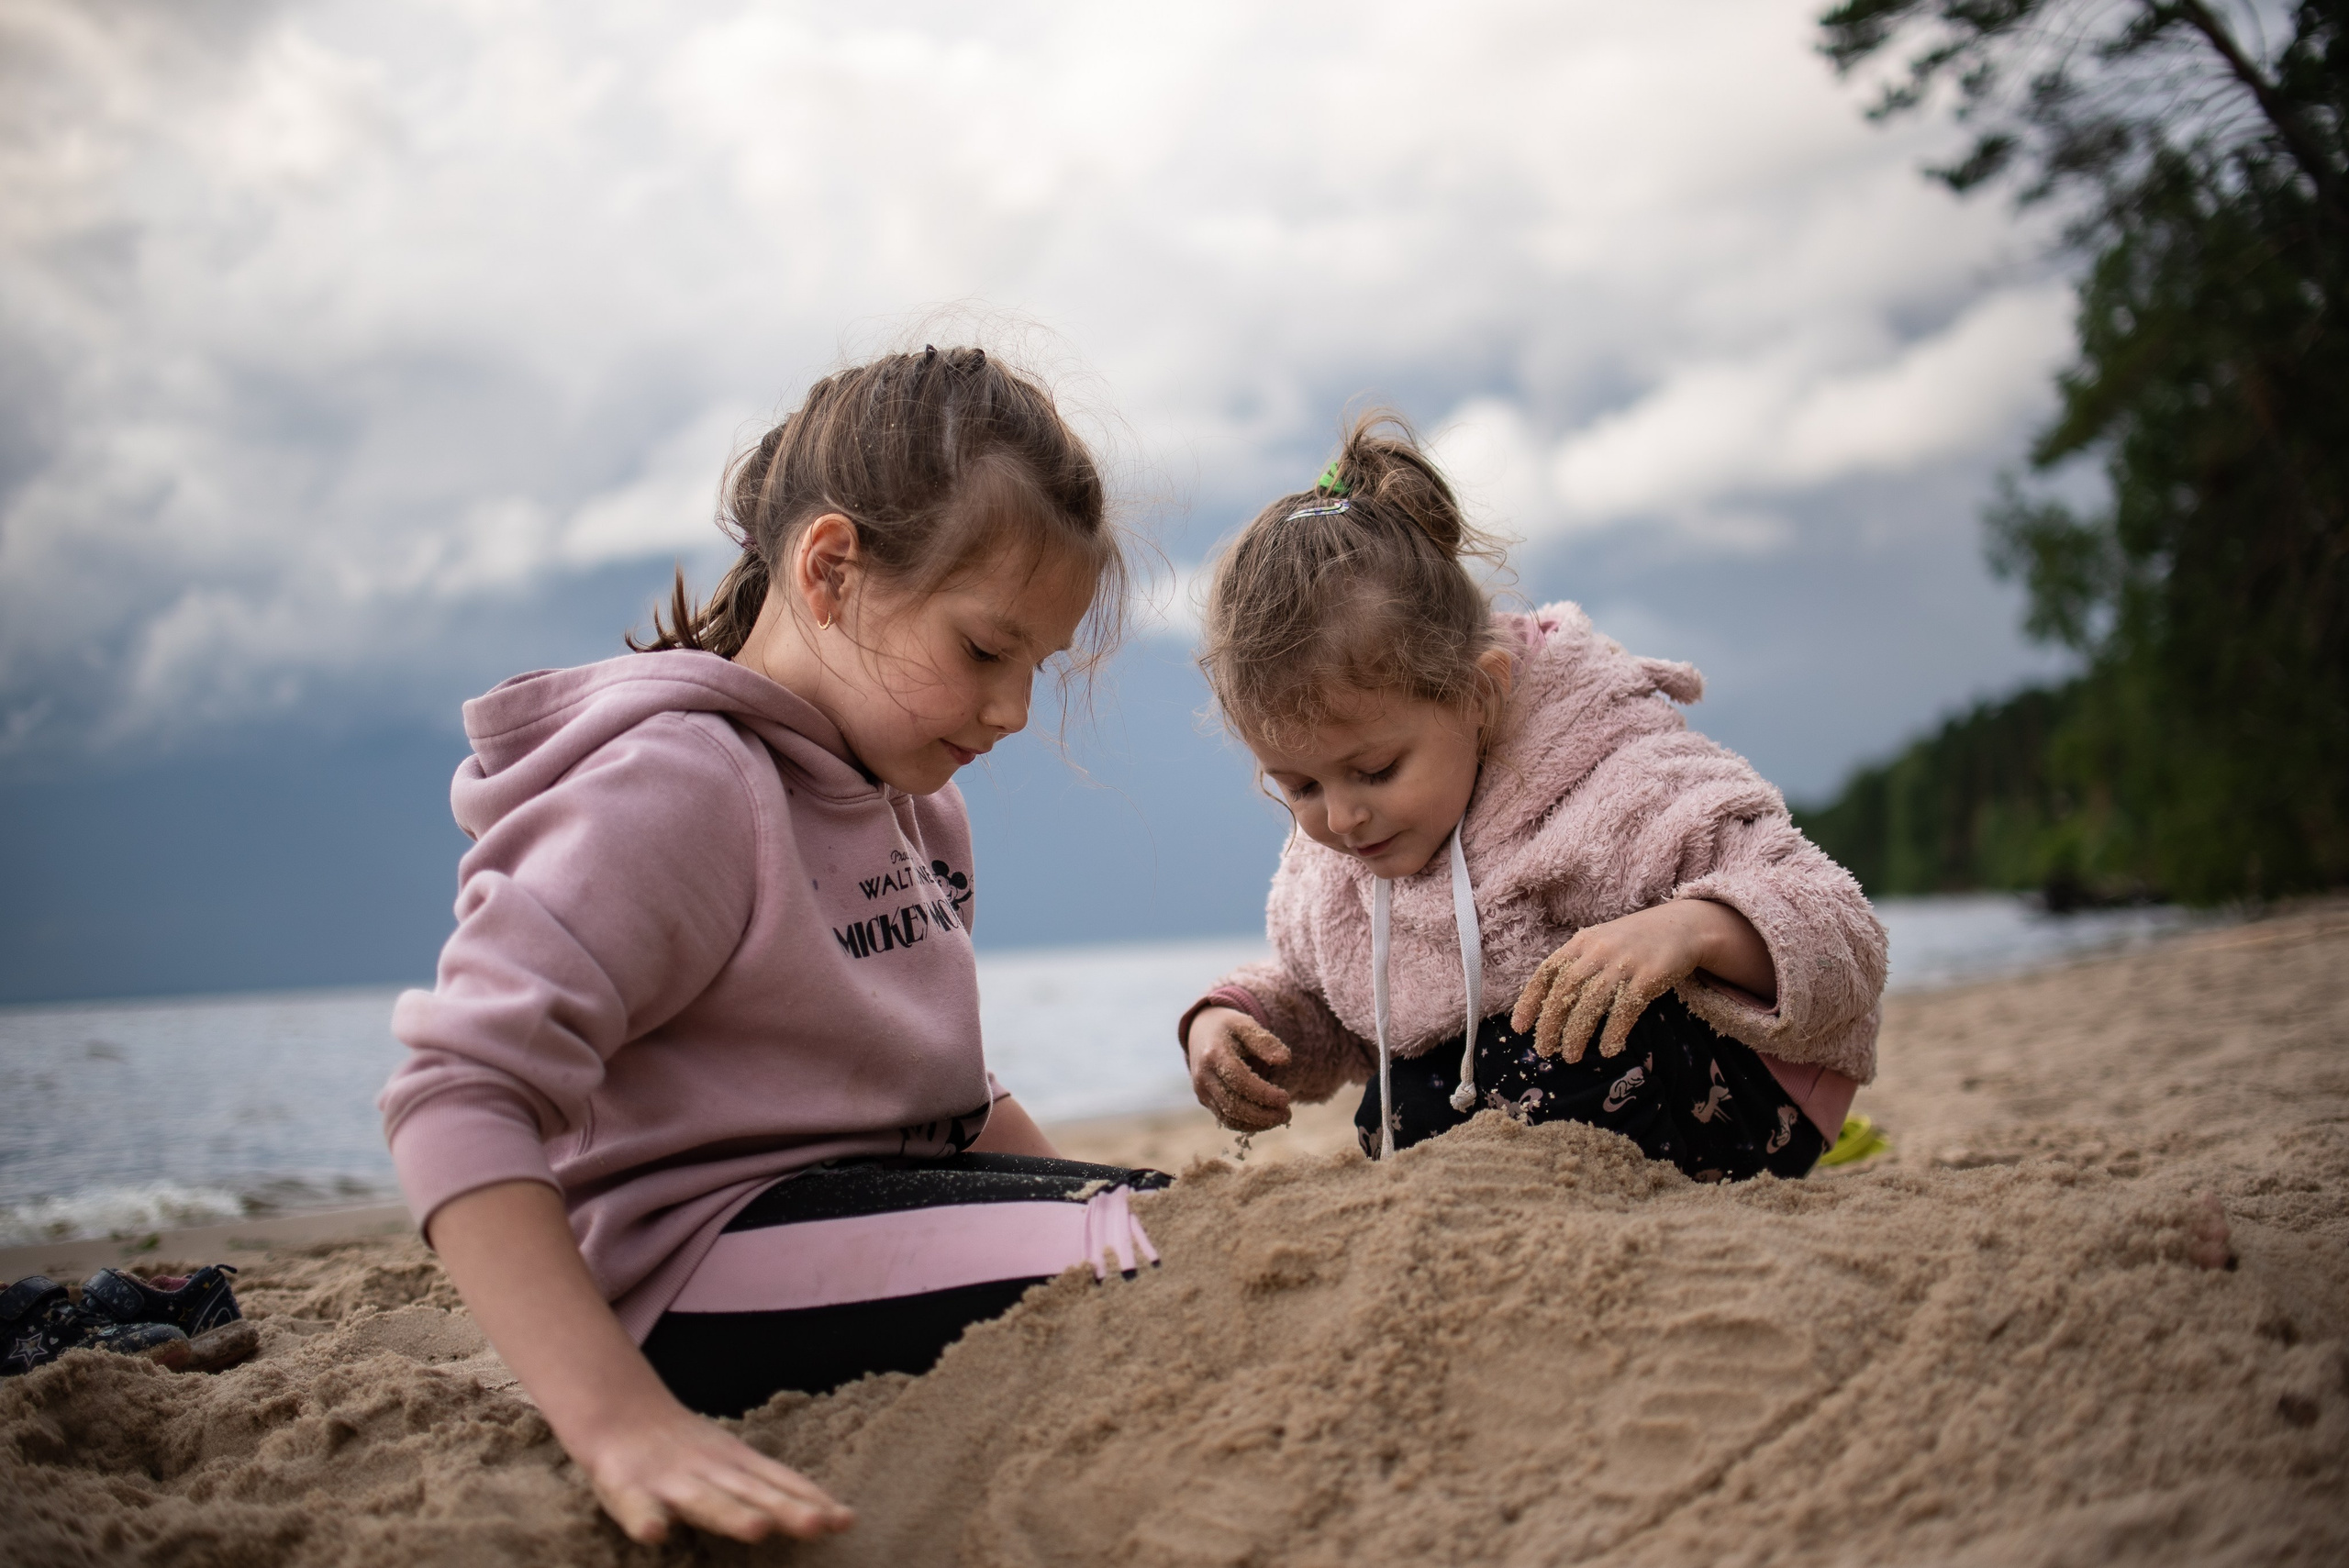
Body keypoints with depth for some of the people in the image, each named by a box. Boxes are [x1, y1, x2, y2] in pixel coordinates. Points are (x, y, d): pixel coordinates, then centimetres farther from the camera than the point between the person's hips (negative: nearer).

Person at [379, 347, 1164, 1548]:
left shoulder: (912, 799, 14)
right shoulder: (675, 786, -16)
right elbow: (462, 1097, -27)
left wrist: (1093, 1201, 9)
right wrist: (619, 1418, -38)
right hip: (706, 1257, -10)